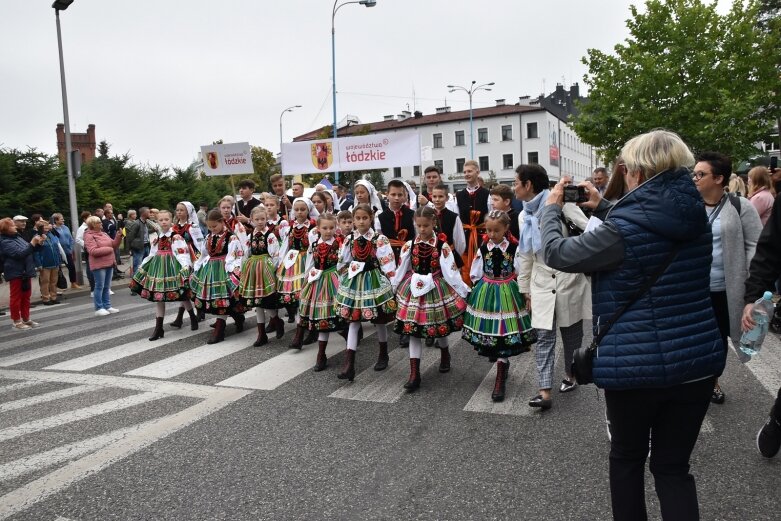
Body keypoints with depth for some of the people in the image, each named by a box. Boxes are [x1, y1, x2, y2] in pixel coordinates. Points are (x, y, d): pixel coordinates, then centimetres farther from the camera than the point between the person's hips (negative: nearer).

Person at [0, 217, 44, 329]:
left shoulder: (17, 236, 12)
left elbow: (28, 250, 24)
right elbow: (20, 253, -25)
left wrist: (38, 243, 8)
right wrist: (33, 243, -23)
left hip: (25, 272, 8)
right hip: (15, 273, -8)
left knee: (26, 297, 14)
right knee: (16, 297, 0)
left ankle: (26, 319, 23)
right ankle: (17, 321, 7)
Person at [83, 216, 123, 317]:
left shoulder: (103, 234, 14)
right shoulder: (89, 236, -11)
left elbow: (113, 244, 15)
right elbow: (93, 251, -21)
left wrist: (119, 236, 0)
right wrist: (108, 249, -15)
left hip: (109, 263, 8)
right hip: (99, 265, -8)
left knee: (107, 287, 13)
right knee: (99, 287, -3)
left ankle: (107, 306, 20)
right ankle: (99, 309, 3)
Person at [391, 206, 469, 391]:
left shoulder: (442, 246, -9)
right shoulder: (409, 245, -3)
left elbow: (451, 272, -8)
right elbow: (400, 271, 4)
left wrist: (465, 291, -10)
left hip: (437, 291, -1)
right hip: (413, 291, 1)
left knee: (440, 328, 16)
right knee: (413, 331, 0)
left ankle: (445, 356, 47)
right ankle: (414, 374, 4)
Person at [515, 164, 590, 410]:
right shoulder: (524, 216, 10)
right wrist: (525, 289, 16)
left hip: (568, 278, -4)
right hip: (542, 282, 4)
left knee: (571, 332, 11)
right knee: (544, 336, -2)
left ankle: (570, 374, 33)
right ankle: (545, 391, -3)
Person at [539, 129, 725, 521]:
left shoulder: (622, 230, -19)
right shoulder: (695, 217, 1)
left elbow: (556, 254, -7)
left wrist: (551, 208, 8)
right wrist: (603, 207, 22)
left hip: (635, 363, -5)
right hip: (697, 359, 5)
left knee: (627, 458, 19)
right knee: (673, 466, 17)